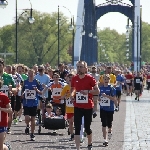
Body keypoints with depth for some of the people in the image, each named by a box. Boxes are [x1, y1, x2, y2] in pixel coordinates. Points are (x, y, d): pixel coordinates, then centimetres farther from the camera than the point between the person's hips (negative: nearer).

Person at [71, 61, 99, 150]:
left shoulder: (90, 78, -8)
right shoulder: (74, 79, 3)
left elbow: (97, 91, -8)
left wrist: (88, 91, -22)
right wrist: (72, 95, 0)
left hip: (88, 107, -3)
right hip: (78, 106, 3)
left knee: (87, 128, 9)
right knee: (77, 128, -6)